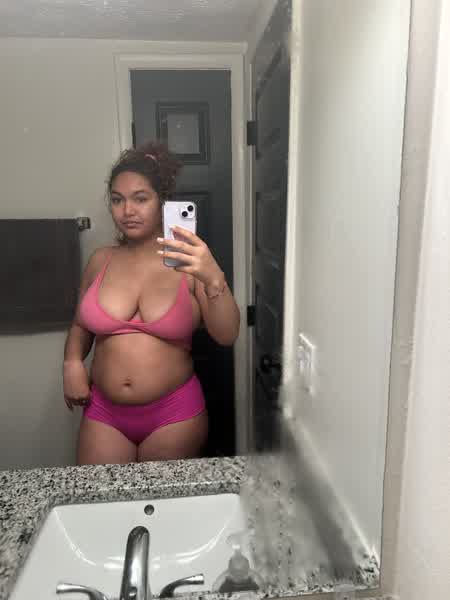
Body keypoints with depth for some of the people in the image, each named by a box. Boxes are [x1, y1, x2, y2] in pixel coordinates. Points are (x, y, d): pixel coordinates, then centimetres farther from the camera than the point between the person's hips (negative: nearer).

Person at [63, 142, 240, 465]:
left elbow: (227, 335, -18)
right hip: (104, 414, 3)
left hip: (174, 414, -2)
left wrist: (214, 278, -34)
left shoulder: (190, 262, -9)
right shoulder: (100, 261, 1)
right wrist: (72, 363, -5)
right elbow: (80, 326, 14)